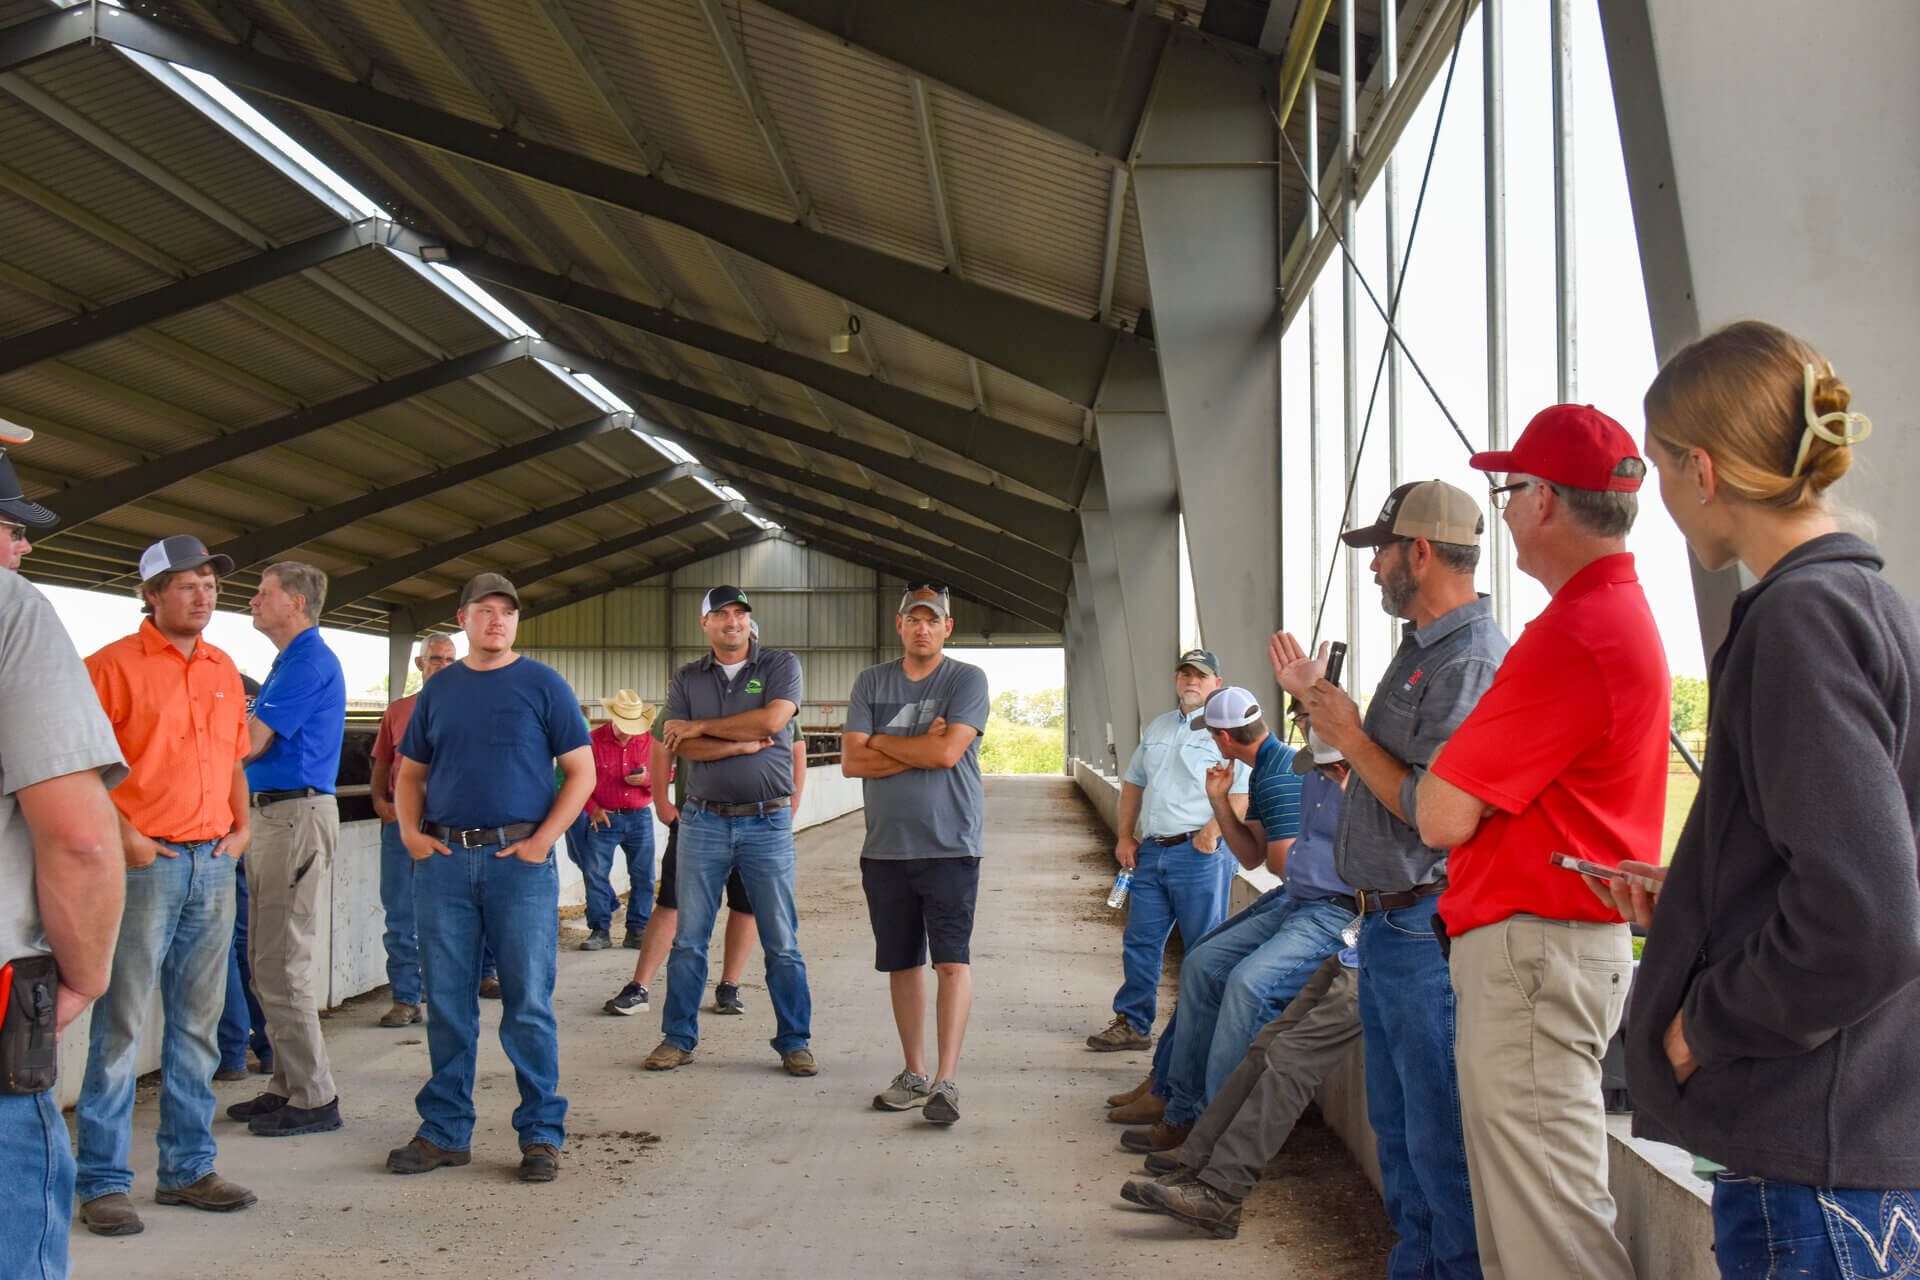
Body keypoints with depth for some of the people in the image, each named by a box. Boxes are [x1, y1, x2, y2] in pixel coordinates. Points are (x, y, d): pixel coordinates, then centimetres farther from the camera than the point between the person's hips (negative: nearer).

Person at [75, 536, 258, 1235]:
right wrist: (122, 835, -16)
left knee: (197, 1023, 12)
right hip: (146, 863, -6)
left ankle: (188, 1168, 21)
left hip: (213, 863, 6)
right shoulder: (114, 665, -6)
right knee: (120, 1024, -2)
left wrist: (242, 826, 11)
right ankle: (102, 1183, 6)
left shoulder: (224, 670, 14)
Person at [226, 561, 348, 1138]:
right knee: (268, 961, 14)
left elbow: (249, 743, -16)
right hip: (274, 812, 11)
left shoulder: (310, 661, -13)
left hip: (297, 815, -11)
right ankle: (289, 1084, 21)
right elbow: (258, 741, 20)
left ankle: (314, 1098, -2)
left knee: (282, 965, -8)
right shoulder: (290, 661, 20)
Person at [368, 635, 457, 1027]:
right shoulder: (396, 710, 13)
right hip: (400, 820, 3)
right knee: (400, 917, 3)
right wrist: (379, 800, 0)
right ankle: (405, 1000, 9)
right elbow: (382, 764, 17)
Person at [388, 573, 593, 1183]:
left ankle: (541, 1133, 8)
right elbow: (410, 774, 19)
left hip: (519, 860, -3)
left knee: (528, 1004, -1)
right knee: (446, 1002, 8)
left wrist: (542, 839, -10)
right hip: (442, 859, 3)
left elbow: (581, 771, 0)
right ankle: (445, 1130, 18)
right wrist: (410, 831, 1)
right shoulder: (439, 688, 13)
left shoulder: (542, 685, 3)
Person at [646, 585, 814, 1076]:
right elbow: (681, 746, -2)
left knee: (782, 943, 2)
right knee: (688, 938, 5)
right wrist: (742, 745, -12)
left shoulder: (781, 665, 3)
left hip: (767, 823, -2)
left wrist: (701, 726, -5)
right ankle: (678, 1038, 15)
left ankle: (794, 1042, 10)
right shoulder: (687, 679, 10)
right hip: (703, 821, 2)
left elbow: (772, 721, -14)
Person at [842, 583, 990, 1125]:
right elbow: (851, 761, 0)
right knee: (902, 962, 10)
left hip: (950, 845, -4)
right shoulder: (871, 682, 10)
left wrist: (881, 742, -2)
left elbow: (948, 751, -15)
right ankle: (914, 1074, 21)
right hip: (885, 846, 4)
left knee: (952, 958, -10)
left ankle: (946, 1081, -10)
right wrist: (919, 750, -9)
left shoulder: (967, 679, 0)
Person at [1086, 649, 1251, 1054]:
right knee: (1140, 941, 10)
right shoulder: (1157, 726, 19)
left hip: (1200, 854, -7)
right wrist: (1125, 836, 16)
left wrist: (1211, 833, -20)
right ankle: (1132, 1024, 19)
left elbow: (1244, 793, -13)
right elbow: (1133, 782, 25)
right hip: (1151, 851, 7)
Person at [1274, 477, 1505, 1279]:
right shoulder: (1419, 650, 15)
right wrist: (1315, 696, 18)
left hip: (1428, 931, -11)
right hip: (1386, 925, 11)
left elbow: (1436, 813, -25)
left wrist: (1351, 737, -14)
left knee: (1439, 1133, -2)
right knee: (1397, 1124, 19)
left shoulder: (1470, 663, -18)